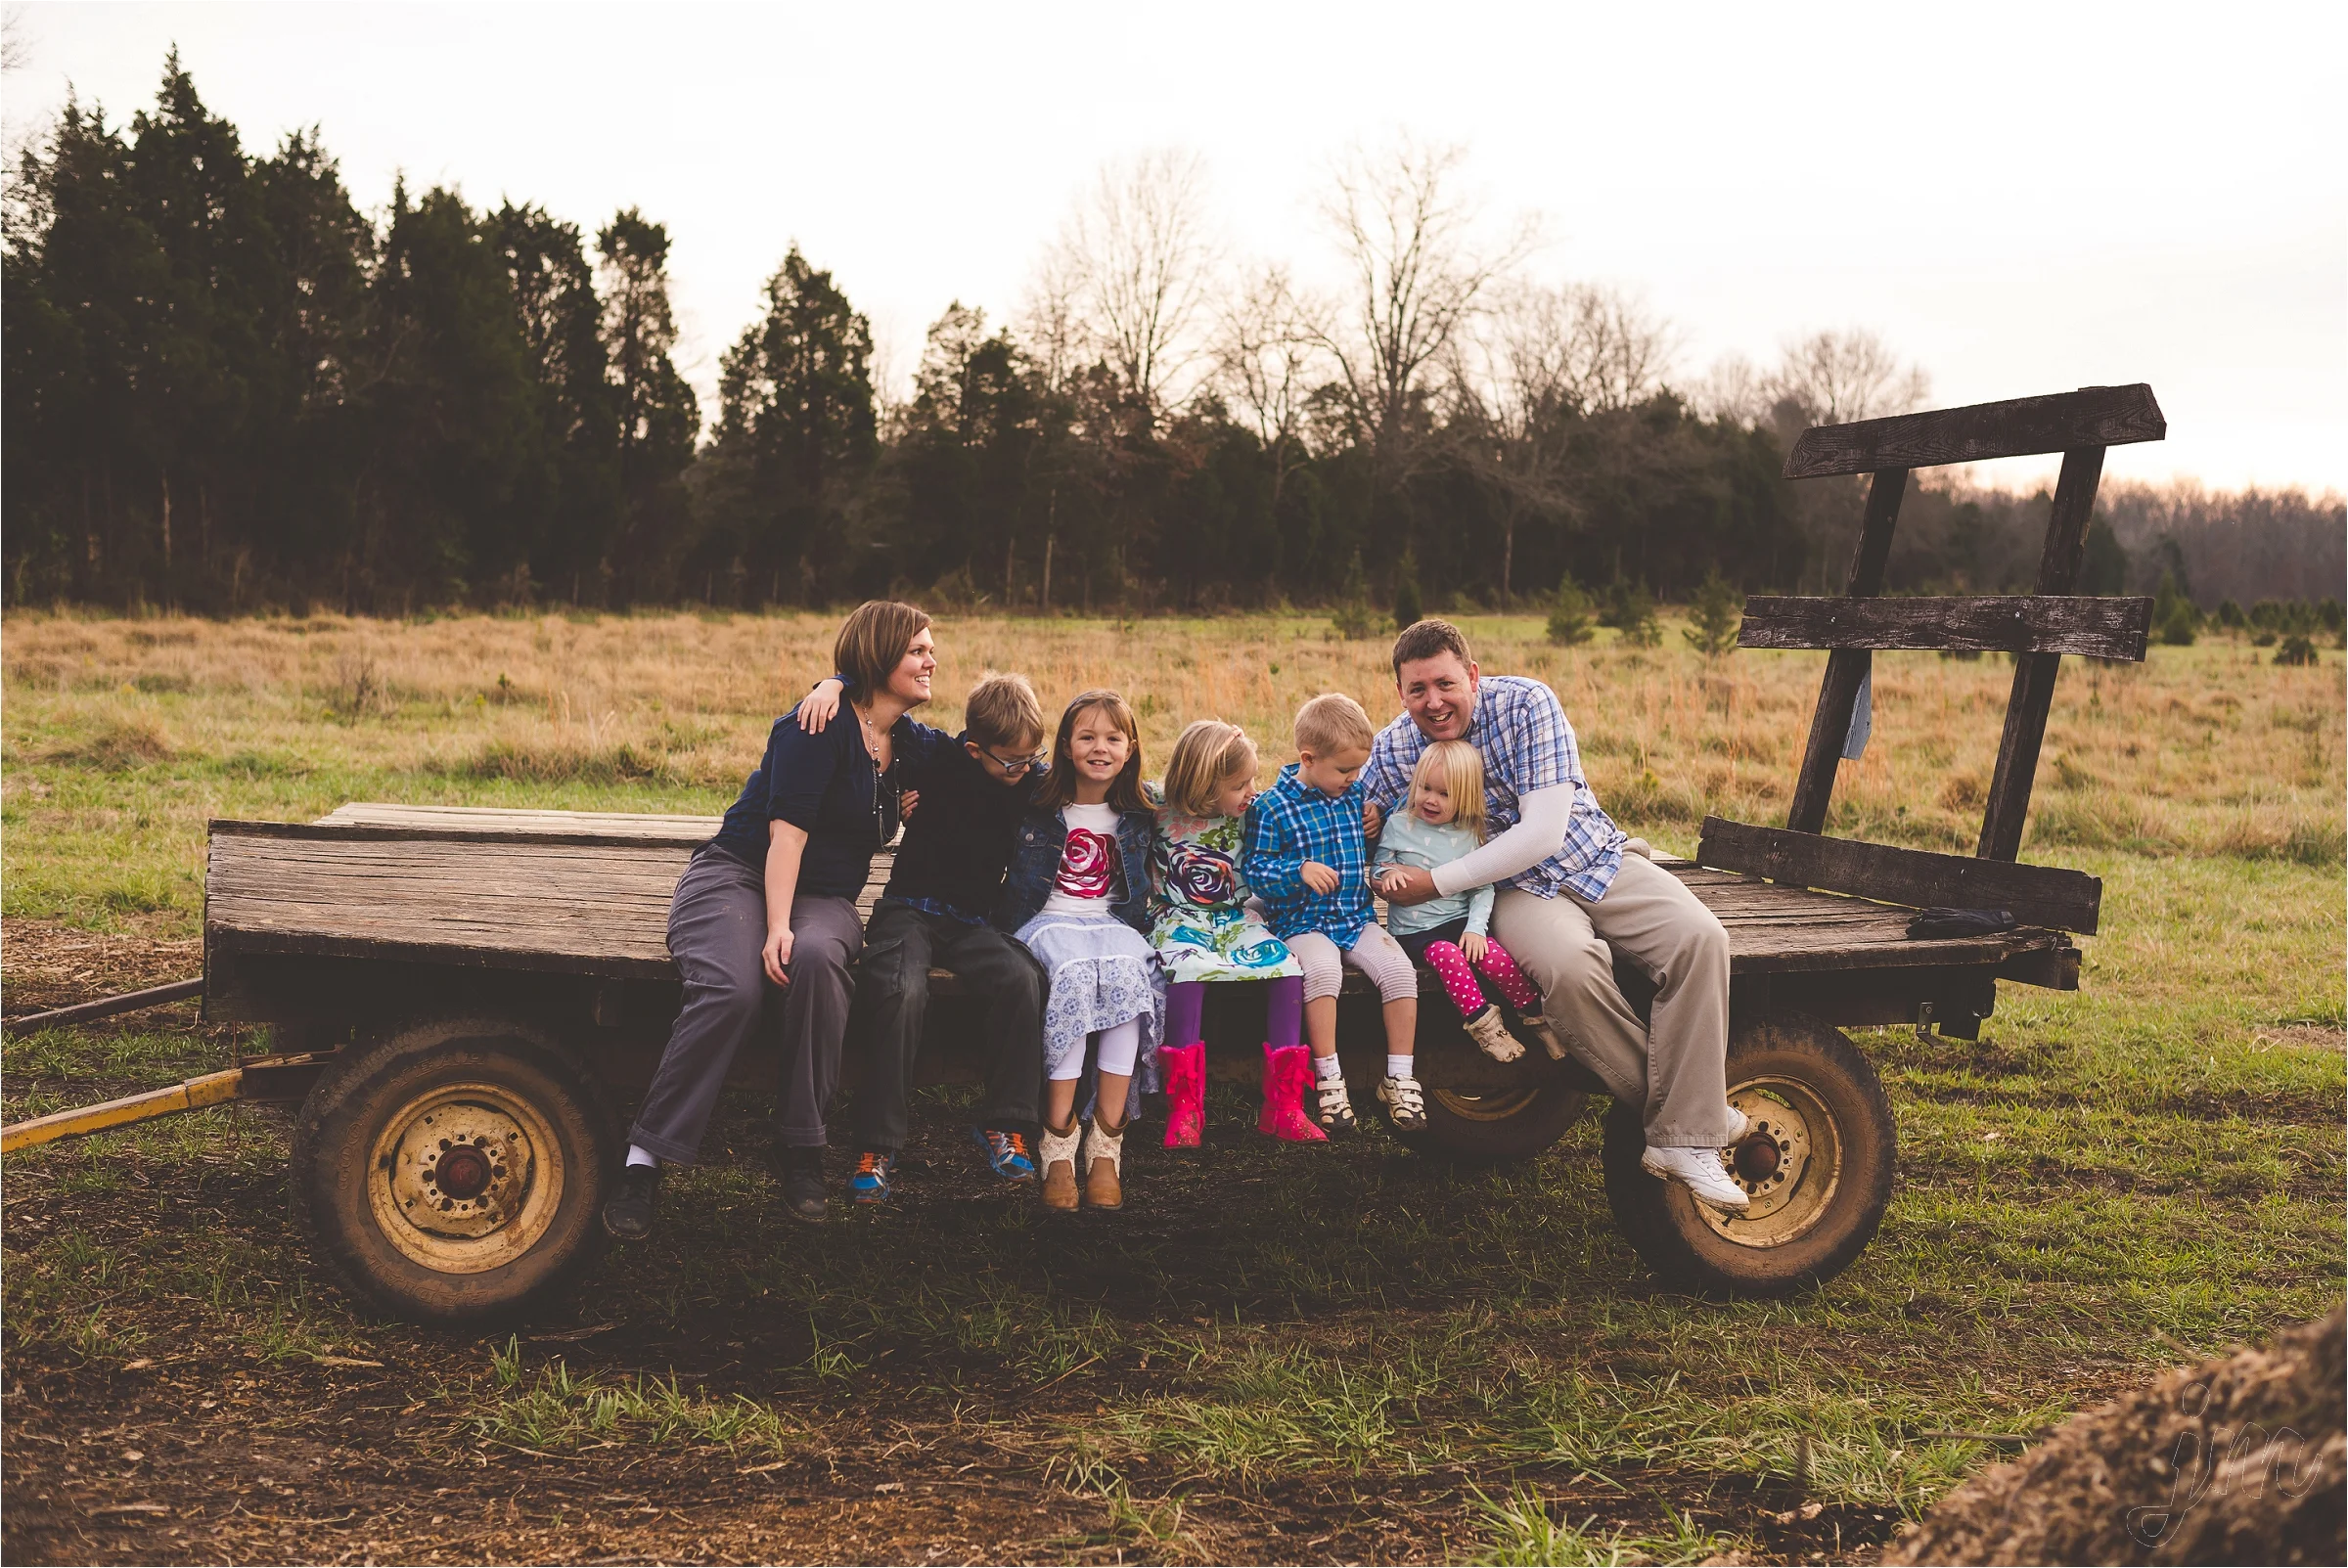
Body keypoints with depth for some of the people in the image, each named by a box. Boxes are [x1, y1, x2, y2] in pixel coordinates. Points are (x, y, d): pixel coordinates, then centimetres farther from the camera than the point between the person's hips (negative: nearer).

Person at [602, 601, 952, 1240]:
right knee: (733, 989, -35)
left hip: (823, 897, 4)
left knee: (817, 960, -35)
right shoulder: (822, 724, -8)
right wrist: (777, 927, -26)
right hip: (738, 875, -4)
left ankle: (800, 1150, -30)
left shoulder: (911, 743, 12)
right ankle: (643, 1160, -29)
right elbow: (787, 828, -16)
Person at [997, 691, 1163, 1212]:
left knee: (1127, 974, -35)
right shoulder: (1039, 806, 5)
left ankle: (1107, 1139, -34)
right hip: (1048, 921, -2)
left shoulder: (1141, 813, 12)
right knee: (1073, 974, -37)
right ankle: (1058, 1139, -34)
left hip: (1113, 924, 2)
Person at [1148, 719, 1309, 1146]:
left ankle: (1281, 1104, -18)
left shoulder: (1246, 817, 3)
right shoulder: (1161, 819, -6)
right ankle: (1186, 1105, -32)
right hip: (1180, 921, -3)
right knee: (1187, 967, -37)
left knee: (1288, 966, -23)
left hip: (1237, 919, 4)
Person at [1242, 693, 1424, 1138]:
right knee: (1323, 971, -35)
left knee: (1398, 968, -20)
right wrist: (1300, 871, -22)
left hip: (1358, 917, 5)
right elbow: (1255, 869, -7)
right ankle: (1328, 1079, -22)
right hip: (1302, 922, -5)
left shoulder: (1356, 795, 11)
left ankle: (1399, 1076, -8)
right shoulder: (1272, 807, -6)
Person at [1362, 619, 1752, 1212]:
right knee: (1570, 964, -35)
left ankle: (1683, 1137, -22)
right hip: (1516, 891, 0)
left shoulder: (1526, 704, -17)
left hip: (1595, 859, 0)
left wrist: (1435, 883, -23)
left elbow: (1543, 834, -23)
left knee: (1699, 937, -26)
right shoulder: (1392, 752, -8)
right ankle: (1670, 1103, -16)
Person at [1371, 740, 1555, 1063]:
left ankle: (1535, 1013, -3)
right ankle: (1481, 1022, -18)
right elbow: (1377, 871, 6)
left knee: (1495, 958, -23)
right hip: (1414, 927, -1)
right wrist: (1387, 875, -18)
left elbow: (1482, 887, 3)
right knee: (1449, 957, -31)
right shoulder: (1399, 825, 1)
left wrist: (1475, 927, -11)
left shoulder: (1471, 835, 4)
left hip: (1459, 919, 1)